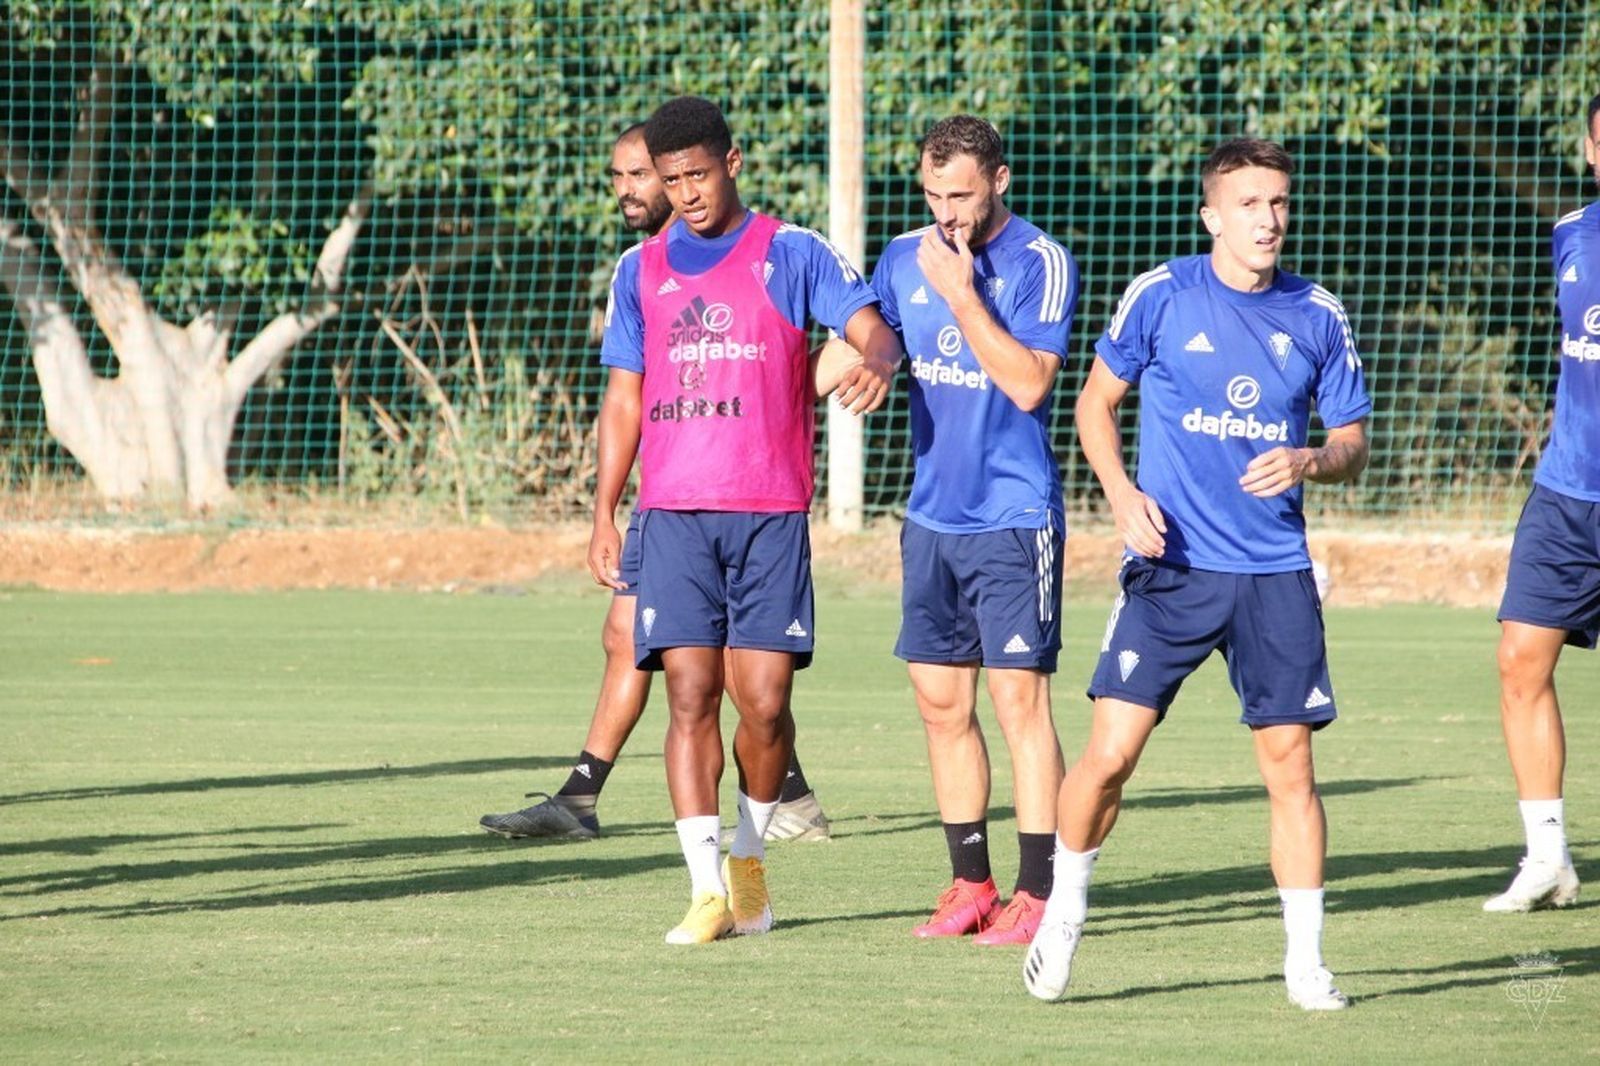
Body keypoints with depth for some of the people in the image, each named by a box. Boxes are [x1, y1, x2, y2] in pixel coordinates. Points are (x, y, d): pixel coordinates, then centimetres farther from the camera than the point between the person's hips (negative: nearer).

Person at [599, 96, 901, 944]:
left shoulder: (792, 254, 3)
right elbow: (623, 399, 16)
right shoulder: (641, 270, 13)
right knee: (689, 693, -8)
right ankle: (707, 891, -8)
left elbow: (871, 328, -8)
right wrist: (603, 514, 9)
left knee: (764, 700, -4)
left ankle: (749, 855, 21)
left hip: (771, 514, -2)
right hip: (673, 516, 2)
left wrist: (874, 364, -32)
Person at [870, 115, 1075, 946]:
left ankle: (1036, 894, -3)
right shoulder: (905, 259, 8)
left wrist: (962, 293, -20)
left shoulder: (1040, 264, -10)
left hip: (1013, 517, -6)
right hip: (933, 514, 6)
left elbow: (1028, 383, -19)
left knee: (1019, 698, -7)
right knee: (940, 702, 8)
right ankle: (970, 884, 16)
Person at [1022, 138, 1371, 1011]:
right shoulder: (1161, 296, -1)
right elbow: (1096, 400, 9)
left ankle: (1305, 962, 8)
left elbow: (1352, 442, 10)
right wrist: (1123, 495, -6)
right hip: (1171, 566, -2)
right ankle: (1064, 911, 15)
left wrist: (1308, 462, -13)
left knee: (1289, 760, -2)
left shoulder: (1318, 316, 4)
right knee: (1111, 750, -9)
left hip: (1275, 575, 2)